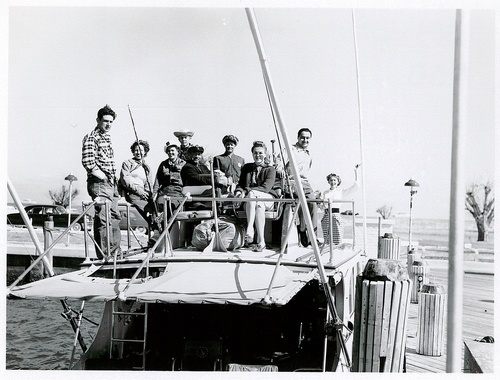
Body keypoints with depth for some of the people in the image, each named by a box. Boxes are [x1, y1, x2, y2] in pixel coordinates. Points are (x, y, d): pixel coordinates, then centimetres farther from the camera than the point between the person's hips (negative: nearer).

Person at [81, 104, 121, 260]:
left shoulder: (106, 137, 19)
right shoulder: (91, 138, -8)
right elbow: (87, 162, -19)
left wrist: (114, 180, 17)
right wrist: (103, 176, -18)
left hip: (111, 183, 10)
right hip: (100, 183, -10)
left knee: (115, 216, 16)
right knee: (103, 219, -9)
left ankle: (115, 251, 28)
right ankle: (104, 256, -4)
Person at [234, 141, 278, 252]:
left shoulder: (270, 169, 8)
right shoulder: (246, 168, 22)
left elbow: (266, 187, -8)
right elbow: (240, 184, 17)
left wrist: (247, 191, -20)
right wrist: (239, 191, -10)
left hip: (267, 199, -2)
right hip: (249, 199, 2)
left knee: (252, 194, -37)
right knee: (259, 204, -37)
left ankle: (249, 230, -42)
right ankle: (261, 242, -46)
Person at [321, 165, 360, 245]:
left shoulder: (341, 192, 6)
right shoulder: (325, 193, 13)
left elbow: (356, 186, 0)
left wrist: (355, 172, -2)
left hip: (336, 216, -2)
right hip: (326, 217, 2)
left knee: (338, 241, -7)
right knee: (328, 241, 4)